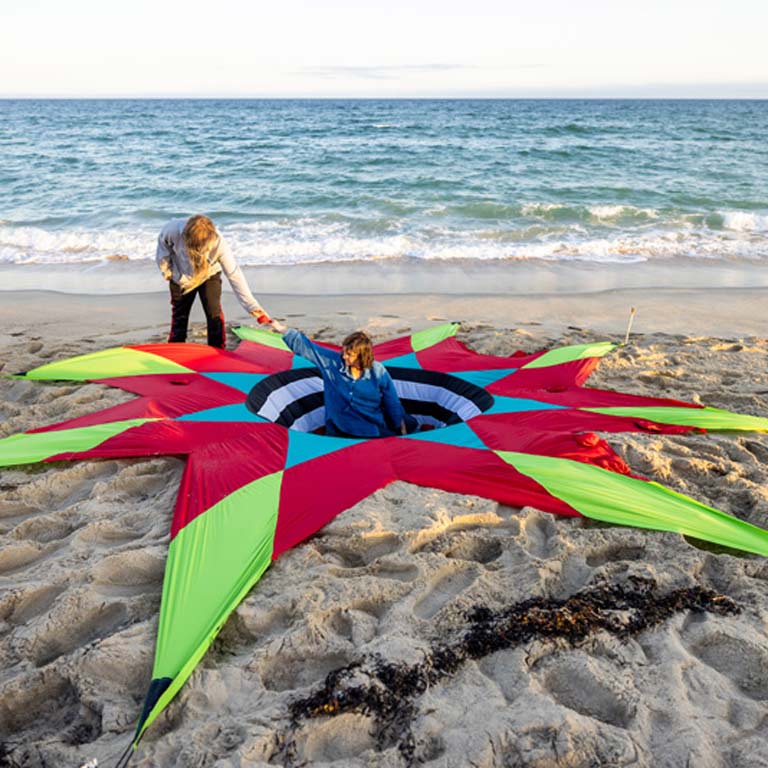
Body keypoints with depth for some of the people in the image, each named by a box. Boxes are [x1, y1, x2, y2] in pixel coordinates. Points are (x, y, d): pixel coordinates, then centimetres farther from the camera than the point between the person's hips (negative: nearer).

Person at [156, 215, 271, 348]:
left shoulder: (218, 243, -38)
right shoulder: (173, 230, -36)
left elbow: (234, 274, -37)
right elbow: (163, 243, -10)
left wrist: (253, 307, -42)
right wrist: (167, 270, -7)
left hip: (209, 276, -1)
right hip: (181, 278, 1)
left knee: (215, 315, -13)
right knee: (179, 317, 7)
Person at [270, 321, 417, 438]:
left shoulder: (378, 373, -7)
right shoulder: (332, 361, -5)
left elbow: (393, 405, 2)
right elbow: (305, 346, -1)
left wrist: (403, 435, 7)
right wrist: (281, 328, -6)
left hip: (373, 432, 0)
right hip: (338, 432, 1)